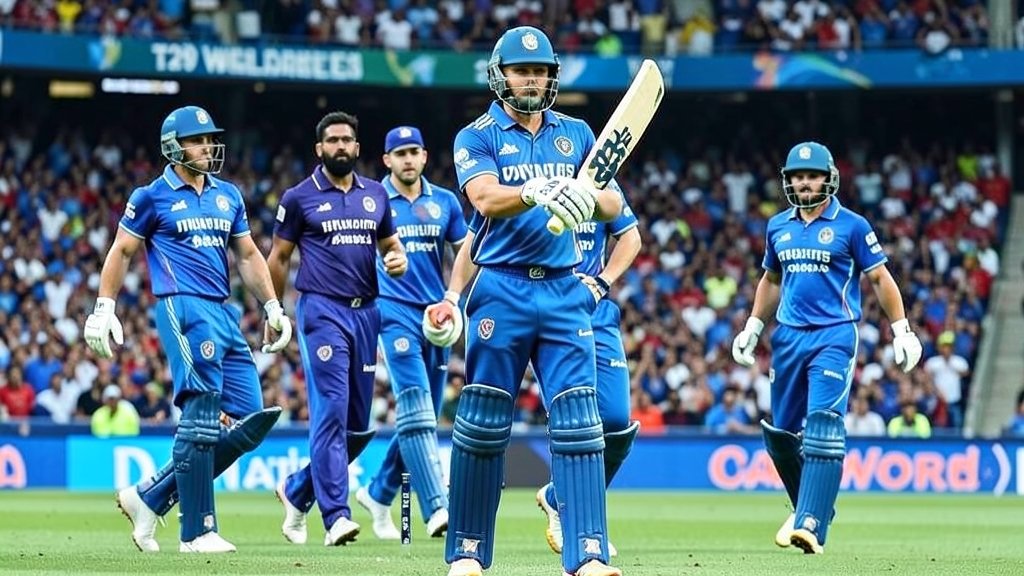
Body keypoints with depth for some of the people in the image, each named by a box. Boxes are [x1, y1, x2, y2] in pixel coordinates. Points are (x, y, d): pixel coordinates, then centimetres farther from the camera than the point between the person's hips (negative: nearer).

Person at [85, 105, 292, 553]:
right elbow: (121, 252, 5)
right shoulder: (153, 197, 1)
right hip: (183, 309, -7)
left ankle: (149, 499, 10)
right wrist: (103, 309, -1)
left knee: (249, 421, 2)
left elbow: (248, 255, 22)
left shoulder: (228, 196, 18)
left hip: (223, 313, 7)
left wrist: (272, 307, 14)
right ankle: (197, 531, -5)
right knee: (201, 420, -11)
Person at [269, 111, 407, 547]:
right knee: (331, 412, -15)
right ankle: (335, 516, -17)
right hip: (323, 311, -5)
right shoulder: (300, 197, 1)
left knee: (358, 424, 7)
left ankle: (298, 491, 27)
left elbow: (390, 242, 23)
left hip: (366, 313, 5)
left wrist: (398, 259, -1)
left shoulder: (375, 195, 13)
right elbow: (278, 258, 6)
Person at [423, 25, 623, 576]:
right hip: (500, 291, -2)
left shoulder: (576, 134, 14)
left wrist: (592, 197, -20)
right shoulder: (478, 136, 3)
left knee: (578, 421, -7)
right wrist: (537, 191, -36)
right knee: (484, 421, -1)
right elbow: (487, 201, -16)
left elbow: (613, 205, 5)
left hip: (564, 293, 2)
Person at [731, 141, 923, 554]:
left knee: (822, 427, -16)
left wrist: (902, 331, -3)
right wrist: (752, 328, 17)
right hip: (789, 335, 6)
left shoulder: (852, 226, -2)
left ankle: (811, 525, -21)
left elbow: (880, 278, 1)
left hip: (835, 336, -6)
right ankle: (810, 505, 28)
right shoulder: (778, 227, 13)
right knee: (780, 432, 7)